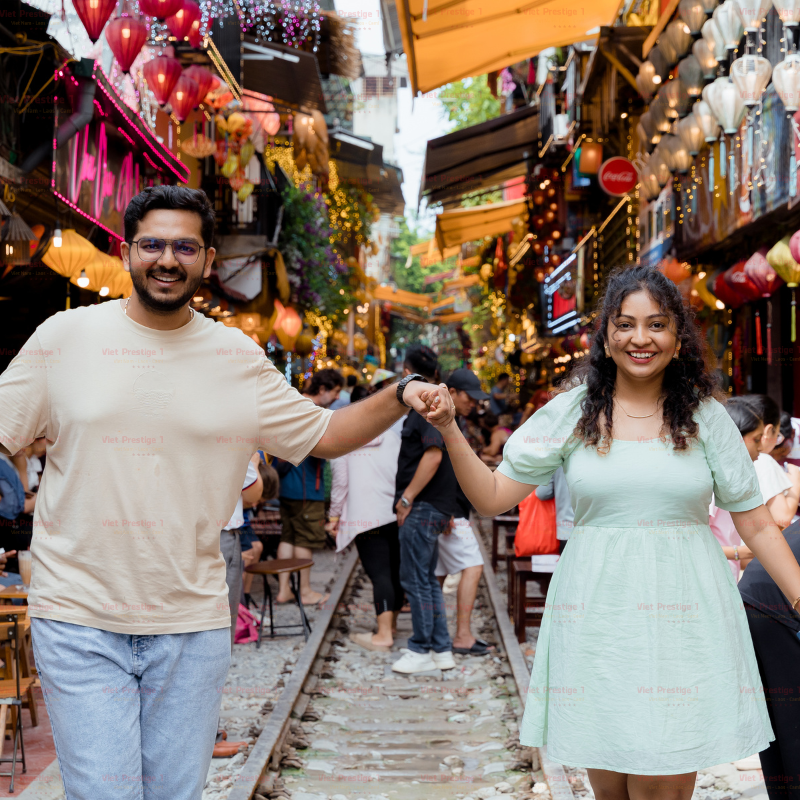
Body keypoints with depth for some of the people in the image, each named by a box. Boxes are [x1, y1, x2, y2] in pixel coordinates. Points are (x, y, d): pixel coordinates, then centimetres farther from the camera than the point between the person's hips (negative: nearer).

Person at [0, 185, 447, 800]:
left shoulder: (239, 357, 5)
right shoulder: (64, 336, -1)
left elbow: (322, 435, 12)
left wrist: (400, 397, -2)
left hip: (193, 623, 3)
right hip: (79, 618, -2)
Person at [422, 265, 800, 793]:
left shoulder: (706, 417, 5)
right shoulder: (572, 412, 4)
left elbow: (756, 523, 7)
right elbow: (492, 497, 5)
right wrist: (449, 429, -7)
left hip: (683, 614, 0)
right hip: (597, 615, 1)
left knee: (664, 784, -6)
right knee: (610, 785, 6)